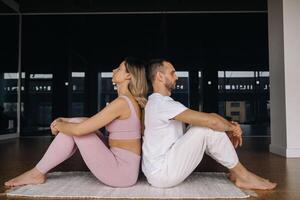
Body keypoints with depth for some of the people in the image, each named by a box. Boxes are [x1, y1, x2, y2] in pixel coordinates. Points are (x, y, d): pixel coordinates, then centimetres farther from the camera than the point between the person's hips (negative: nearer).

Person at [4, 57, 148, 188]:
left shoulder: (122, 102, -19)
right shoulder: (129, 100, 11)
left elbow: (79, 129, -19)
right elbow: (94, 122, 20)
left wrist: (59, 125, 2)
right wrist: (66, 121, 12)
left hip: (121, 172, -9)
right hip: (123, 167, 9)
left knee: (76, 129, -7)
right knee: (73, 125, 8)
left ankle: (37, 173, 9)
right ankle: (39, 171, 15)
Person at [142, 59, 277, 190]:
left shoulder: (159, 102, 14)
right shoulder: (161, 102, -19)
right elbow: (212, 121, -24)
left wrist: (229, 126, 0)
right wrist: (232, 127, -3)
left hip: (160, 169, 10)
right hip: (162, 172, -10)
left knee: (204, 124, 9)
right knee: (209, 127, -15)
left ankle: (235, 172, 10)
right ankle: (243, 176, 0)